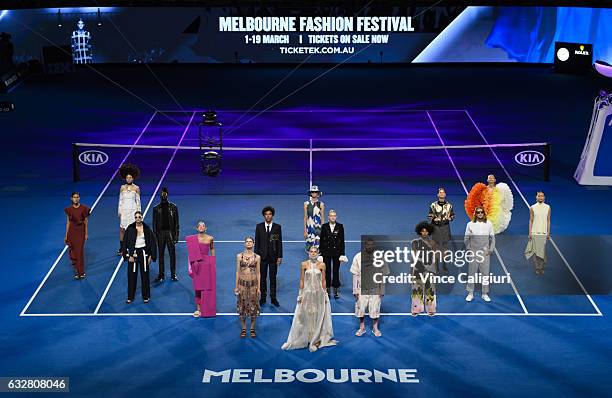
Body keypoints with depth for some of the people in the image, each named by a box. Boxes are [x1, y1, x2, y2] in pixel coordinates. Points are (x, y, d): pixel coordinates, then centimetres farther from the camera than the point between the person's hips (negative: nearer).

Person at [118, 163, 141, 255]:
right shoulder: (122, 187, 4)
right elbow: (120, 200, 9)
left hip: (133, 210, -2)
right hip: (124, 210, 2)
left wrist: (139, 212, 0)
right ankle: (121, 248, 11)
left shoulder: (136, 188, -1)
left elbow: (138, 201, 3)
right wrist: (119, 211, 4)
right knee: (122, 229, 2)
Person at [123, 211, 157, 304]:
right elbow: (125, 243, -2)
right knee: (131, 275, 4)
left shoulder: (147, 229, -4)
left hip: (143, 253, 0)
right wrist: (129, 255, -8)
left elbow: (152, 243, 0)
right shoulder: (130, 229, -5)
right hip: (133, 253, 0)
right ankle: (130, 297, 16)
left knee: (145, 275, 6)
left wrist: (151, 256, -4)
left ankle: (146, 296, 19)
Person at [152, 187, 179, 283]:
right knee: (161, 254, 6)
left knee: (172, 254, 2)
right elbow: (154, 223, 5)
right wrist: (155, 236, 0)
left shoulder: (173, 207, 1)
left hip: (170, 233, -1)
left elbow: (176, 222, 1)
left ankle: (173, 274, 13)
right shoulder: (156, 208, 3)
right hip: (160, 233, 1)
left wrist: (176, 235, -4)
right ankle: (161, 274, 14)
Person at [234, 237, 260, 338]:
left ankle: (252, 328, 18)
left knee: (253, 307, 4)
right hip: (242, 283, 0)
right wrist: (236, 286, 2)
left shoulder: (257, 257, 0)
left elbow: (258, 273, 3)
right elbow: (237, 271, 3)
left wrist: (258, 287, 0)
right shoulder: (239, 256, 0)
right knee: (242, 306, 5)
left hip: (253, 284, 0)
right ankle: (243, 329, 18)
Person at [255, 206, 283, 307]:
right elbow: (257, 242, 2)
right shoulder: (259, 226, 1)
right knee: (262, 277, 7)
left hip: (273, 256, -1)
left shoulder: (277, 227, -2)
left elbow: (279, 242, -2)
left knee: (273, 277, 6)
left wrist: (280, 257, -5)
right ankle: (263, 297, 17)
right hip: (262, 256, 1)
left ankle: (273, 298, 14)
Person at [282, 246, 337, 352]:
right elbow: (302, 280, 2)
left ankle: (316, 340, 13)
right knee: (307, 316, 4)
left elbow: (323, 281, 4)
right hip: (307, 293, 0)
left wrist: (325, 294, 1)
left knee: (317, 316, 5)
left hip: (319, 293, 0)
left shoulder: (322, 265, 1)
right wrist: (300, 294, -2)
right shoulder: (304, 264, 0)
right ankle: (307, 339, 14)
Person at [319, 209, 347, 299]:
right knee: (327, 271, 6)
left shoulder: (340, 226, -1)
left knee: (336, 271, 5)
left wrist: (342, 254, -3)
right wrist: (321, 253, -1)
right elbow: (321, 240, 2)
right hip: (326, 253, 0)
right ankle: (327, 290, 15)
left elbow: (342, 241, 1)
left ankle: (335, 291, 15)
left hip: (336, 252, 0)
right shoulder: (324, 226, -1)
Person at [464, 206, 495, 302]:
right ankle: (470, 293, 10)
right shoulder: (470, 224, 0)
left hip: (485, 252, 1)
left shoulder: (489, 224, 4)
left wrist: (491, 249, 0)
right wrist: (469, 249, -3)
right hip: (473, 252, -1)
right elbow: (466, 239, 4)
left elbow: (492, 238, 7)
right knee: (471, 273, 2)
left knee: (485, 273, 4)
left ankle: (485, 294, 12)